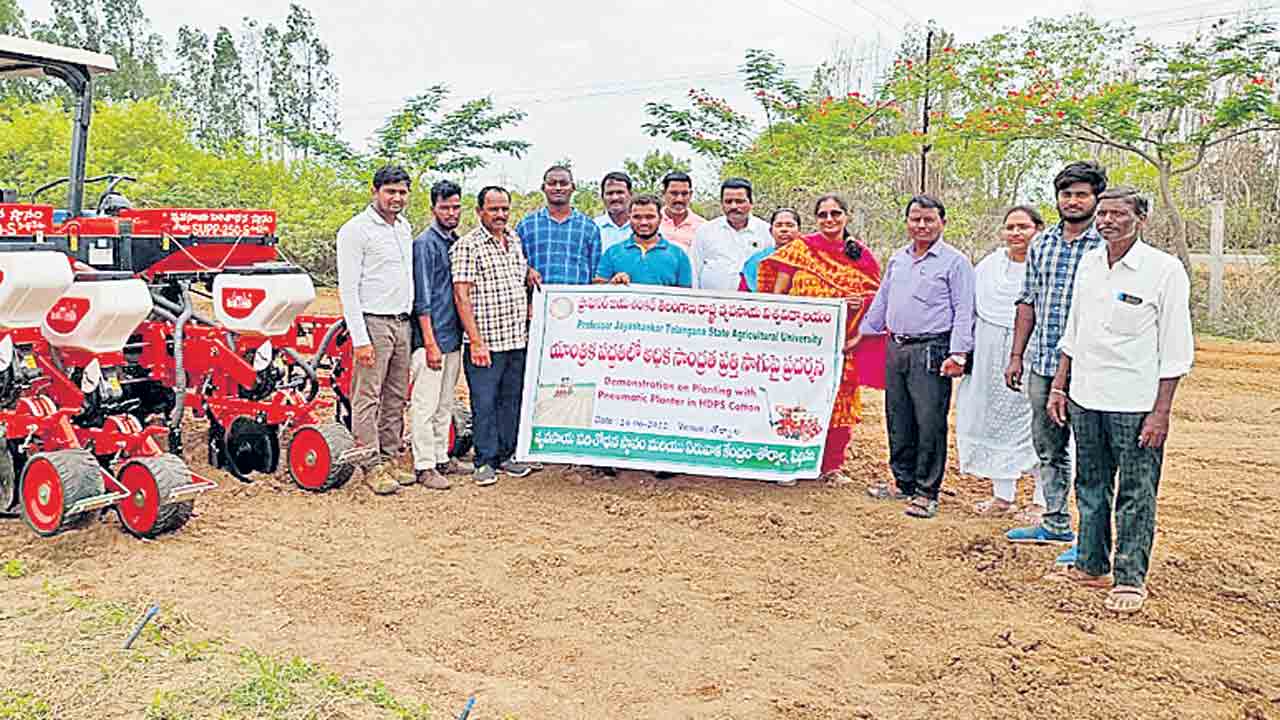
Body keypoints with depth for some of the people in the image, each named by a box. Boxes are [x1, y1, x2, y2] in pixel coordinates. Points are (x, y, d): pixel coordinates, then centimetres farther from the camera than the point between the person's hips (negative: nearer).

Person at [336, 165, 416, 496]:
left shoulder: (405, 227, 15)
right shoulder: (356, 230, -9)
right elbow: (348, 288, -13)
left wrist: (414, 320, 17)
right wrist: (359, 339, -18)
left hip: (402, 323, 8)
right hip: (373, 322, -8)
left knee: (396, 399, 11)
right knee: (368, 398, -3)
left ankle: (390, 460, 20)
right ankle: (373, 467, 2)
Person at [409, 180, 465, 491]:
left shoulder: (459, 242, 14)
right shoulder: (425, 243, -9)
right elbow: (422, 298, -14)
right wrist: (430, 343, -17)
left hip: (453, 338, 8)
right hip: (431, 338, -8)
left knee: (446, 405, 15)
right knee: (426, 406, -2)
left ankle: (441, 458, 24)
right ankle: (424, 466, 4)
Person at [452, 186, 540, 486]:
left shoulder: (515, 239, 13)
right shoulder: (467, 246, -8)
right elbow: (462, 295, -13)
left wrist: (529, 271, 9)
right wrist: (476, 342, -17)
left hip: (518, 340, 6)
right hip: (485, 343, -6)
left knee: (511, 400, 13)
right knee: (484, 403, 0)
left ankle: (506, 455, 25)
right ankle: (485, 461, 12)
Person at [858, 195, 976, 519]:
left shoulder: (955, 261, -2)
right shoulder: (897, 259, 16)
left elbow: (964, 311, -8)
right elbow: (881, 302, 24)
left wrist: (958, 354, -16)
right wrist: (861, 333, 23)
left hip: (931, 351, -6)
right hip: (896, 349, 6)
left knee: (929, 423, -5)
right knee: (898, 421, 11)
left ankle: (927, 492, 4)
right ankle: (904, 483, 24)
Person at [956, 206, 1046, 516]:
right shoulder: (988, 266, 9)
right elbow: (971, 310, 15)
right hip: (992, 358, 5)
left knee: (1035, 426, 0)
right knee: (996, 422, 11)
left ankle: (1043, 501, 13)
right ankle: (1003, 496, 25)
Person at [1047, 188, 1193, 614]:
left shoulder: (1164, 270, -9)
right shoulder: (1088, 264, 8)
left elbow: (1175, 350, -10)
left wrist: (1161, 412, -13)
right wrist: (1059, 386, 12)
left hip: (1135, 403, -6)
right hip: (1085, 399, 6)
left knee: (1135, 496, 3)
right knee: (1090, 487, 15)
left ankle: (1130, 579, 14)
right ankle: (1091, 567, 27)